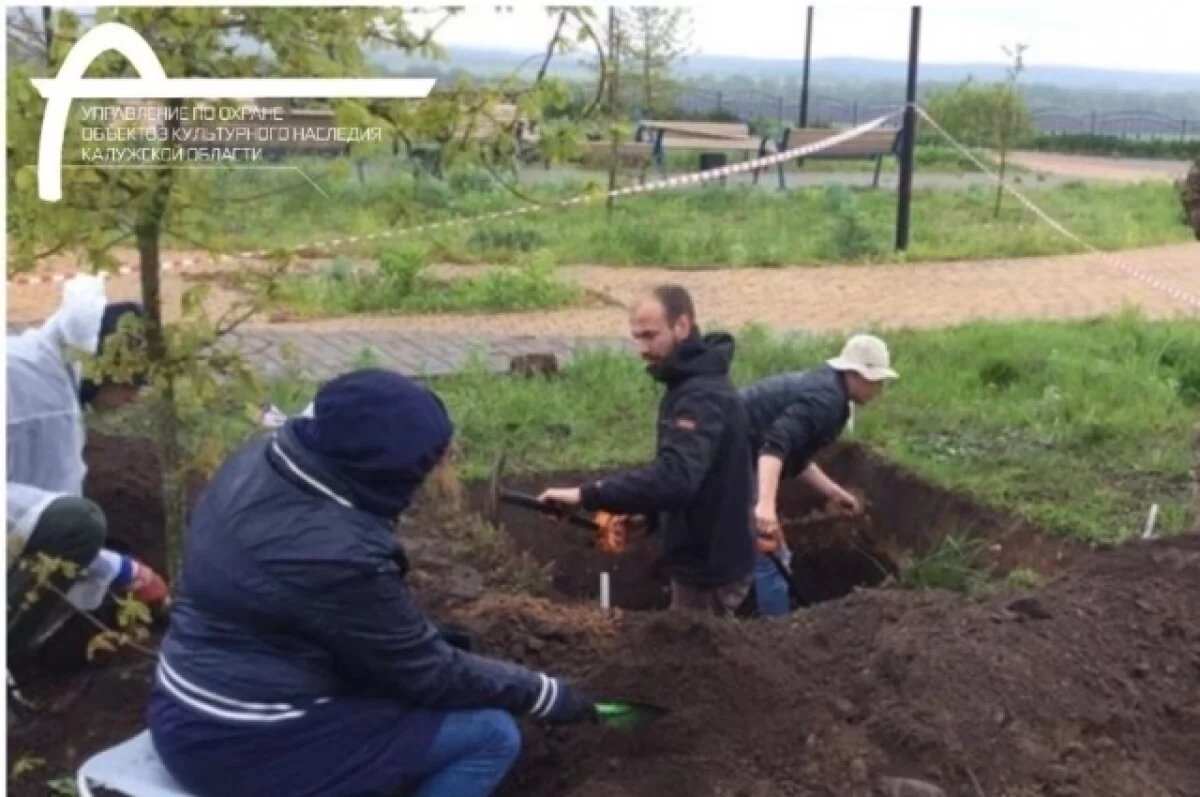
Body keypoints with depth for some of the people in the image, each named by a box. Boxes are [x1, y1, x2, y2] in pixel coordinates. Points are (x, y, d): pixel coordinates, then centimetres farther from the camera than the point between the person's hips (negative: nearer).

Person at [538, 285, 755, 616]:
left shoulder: (702, 396, -26)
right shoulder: (692, 383, 8)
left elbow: (674, 477, -40)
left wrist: (586, 495, -39)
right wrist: (641, 514, 4)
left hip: (710, 567, -10)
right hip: (705, 557, 10)